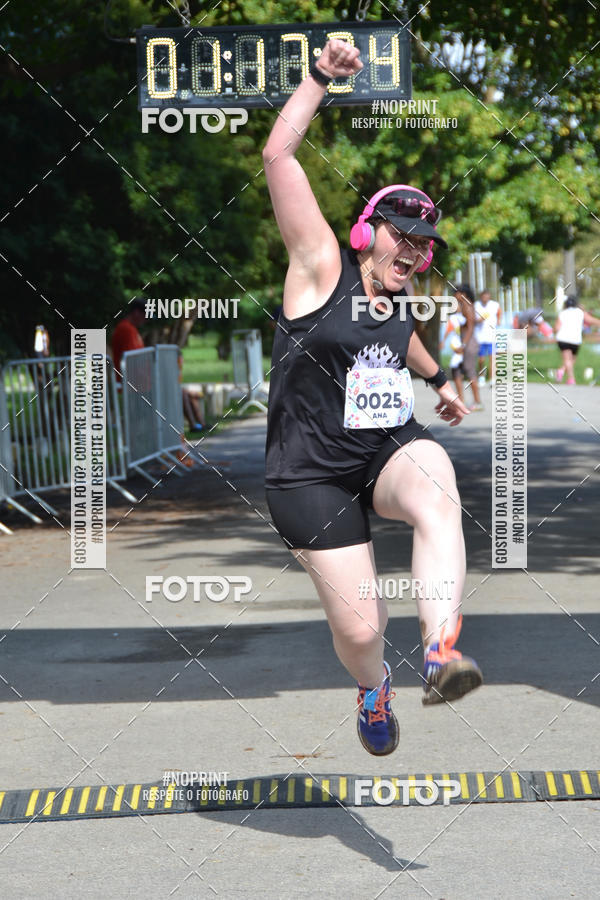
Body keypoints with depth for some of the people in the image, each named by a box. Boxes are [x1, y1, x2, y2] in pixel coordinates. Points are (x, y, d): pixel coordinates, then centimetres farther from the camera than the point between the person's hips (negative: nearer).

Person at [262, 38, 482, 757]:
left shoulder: (398, 295, 9)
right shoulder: (323, 267, -8)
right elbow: (279, 158, -18)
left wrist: (438, 379, 47)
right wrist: (322, 78, -20)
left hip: (389, 450, 4)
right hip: (313, 474, -4)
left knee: (436, 494, -34)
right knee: (360, 629, -3)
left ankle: (440, 657, -47)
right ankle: (372, 689, 35)